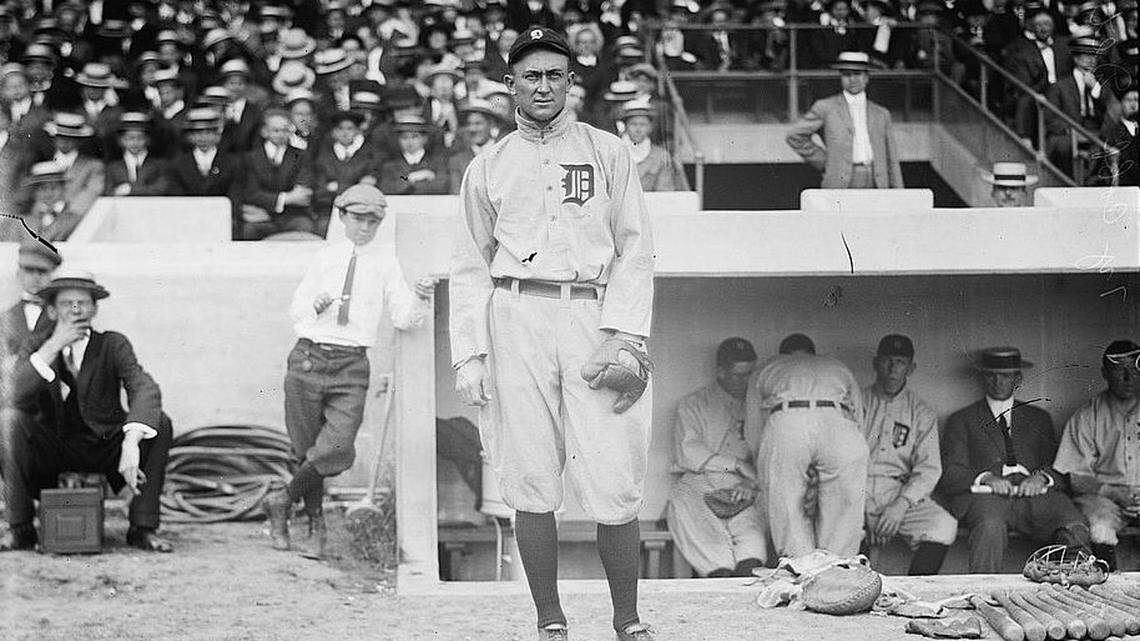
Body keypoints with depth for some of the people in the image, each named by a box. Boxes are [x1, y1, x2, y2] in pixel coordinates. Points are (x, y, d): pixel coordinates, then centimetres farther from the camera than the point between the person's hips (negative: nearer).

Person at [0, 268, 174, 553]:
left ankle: (142, 527, -18)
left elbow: (146, 390, -25)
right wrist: (54, 346, -29)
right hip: (52, 452, 0)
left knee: (160, 425, -25)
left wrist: (131, 444, -41)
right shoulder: (35, 346, -3)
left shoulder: (113, 345, -8)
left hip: (106, 449, 0)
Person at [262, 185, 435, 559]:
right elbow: (296, 309, 18)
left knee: (336, 451, -15)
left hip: (351, 366, -1)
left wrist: (421, 300, -17)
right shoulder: (326, 258, 10)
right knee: (307, 448, 5)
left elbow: (403, 319, 2)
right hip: (309, 359, 1)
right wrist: (316, 306, -4)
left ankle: (282, 502, 7)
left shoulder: (385, 261, 6)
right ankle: (316, 524, 24)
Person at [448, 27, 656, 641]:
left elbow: (635, 247, 8)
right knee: (531, 481, -1)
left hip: (595, 314, -1)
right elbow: (469, 266, 13)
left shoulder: (608, 152, 13)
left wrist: (625, 329, -6)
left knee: (613, 484, -8)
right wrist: (468, 353, 2)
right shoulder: (488, 166, 16)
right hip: (515, 317, 1)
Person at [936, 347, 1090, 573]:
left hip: (1034, 492, 2)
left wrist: (1041, 477, -6)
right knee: (991, 527, -39)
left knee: (1075, 530, -31)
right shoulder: (962, 420, 21)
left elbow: (1059, 468, 19)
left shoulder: (1038, 418, 29)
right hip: (985, 495, -2)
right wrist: (986, 478, -12)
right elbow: (950, 474, 8)